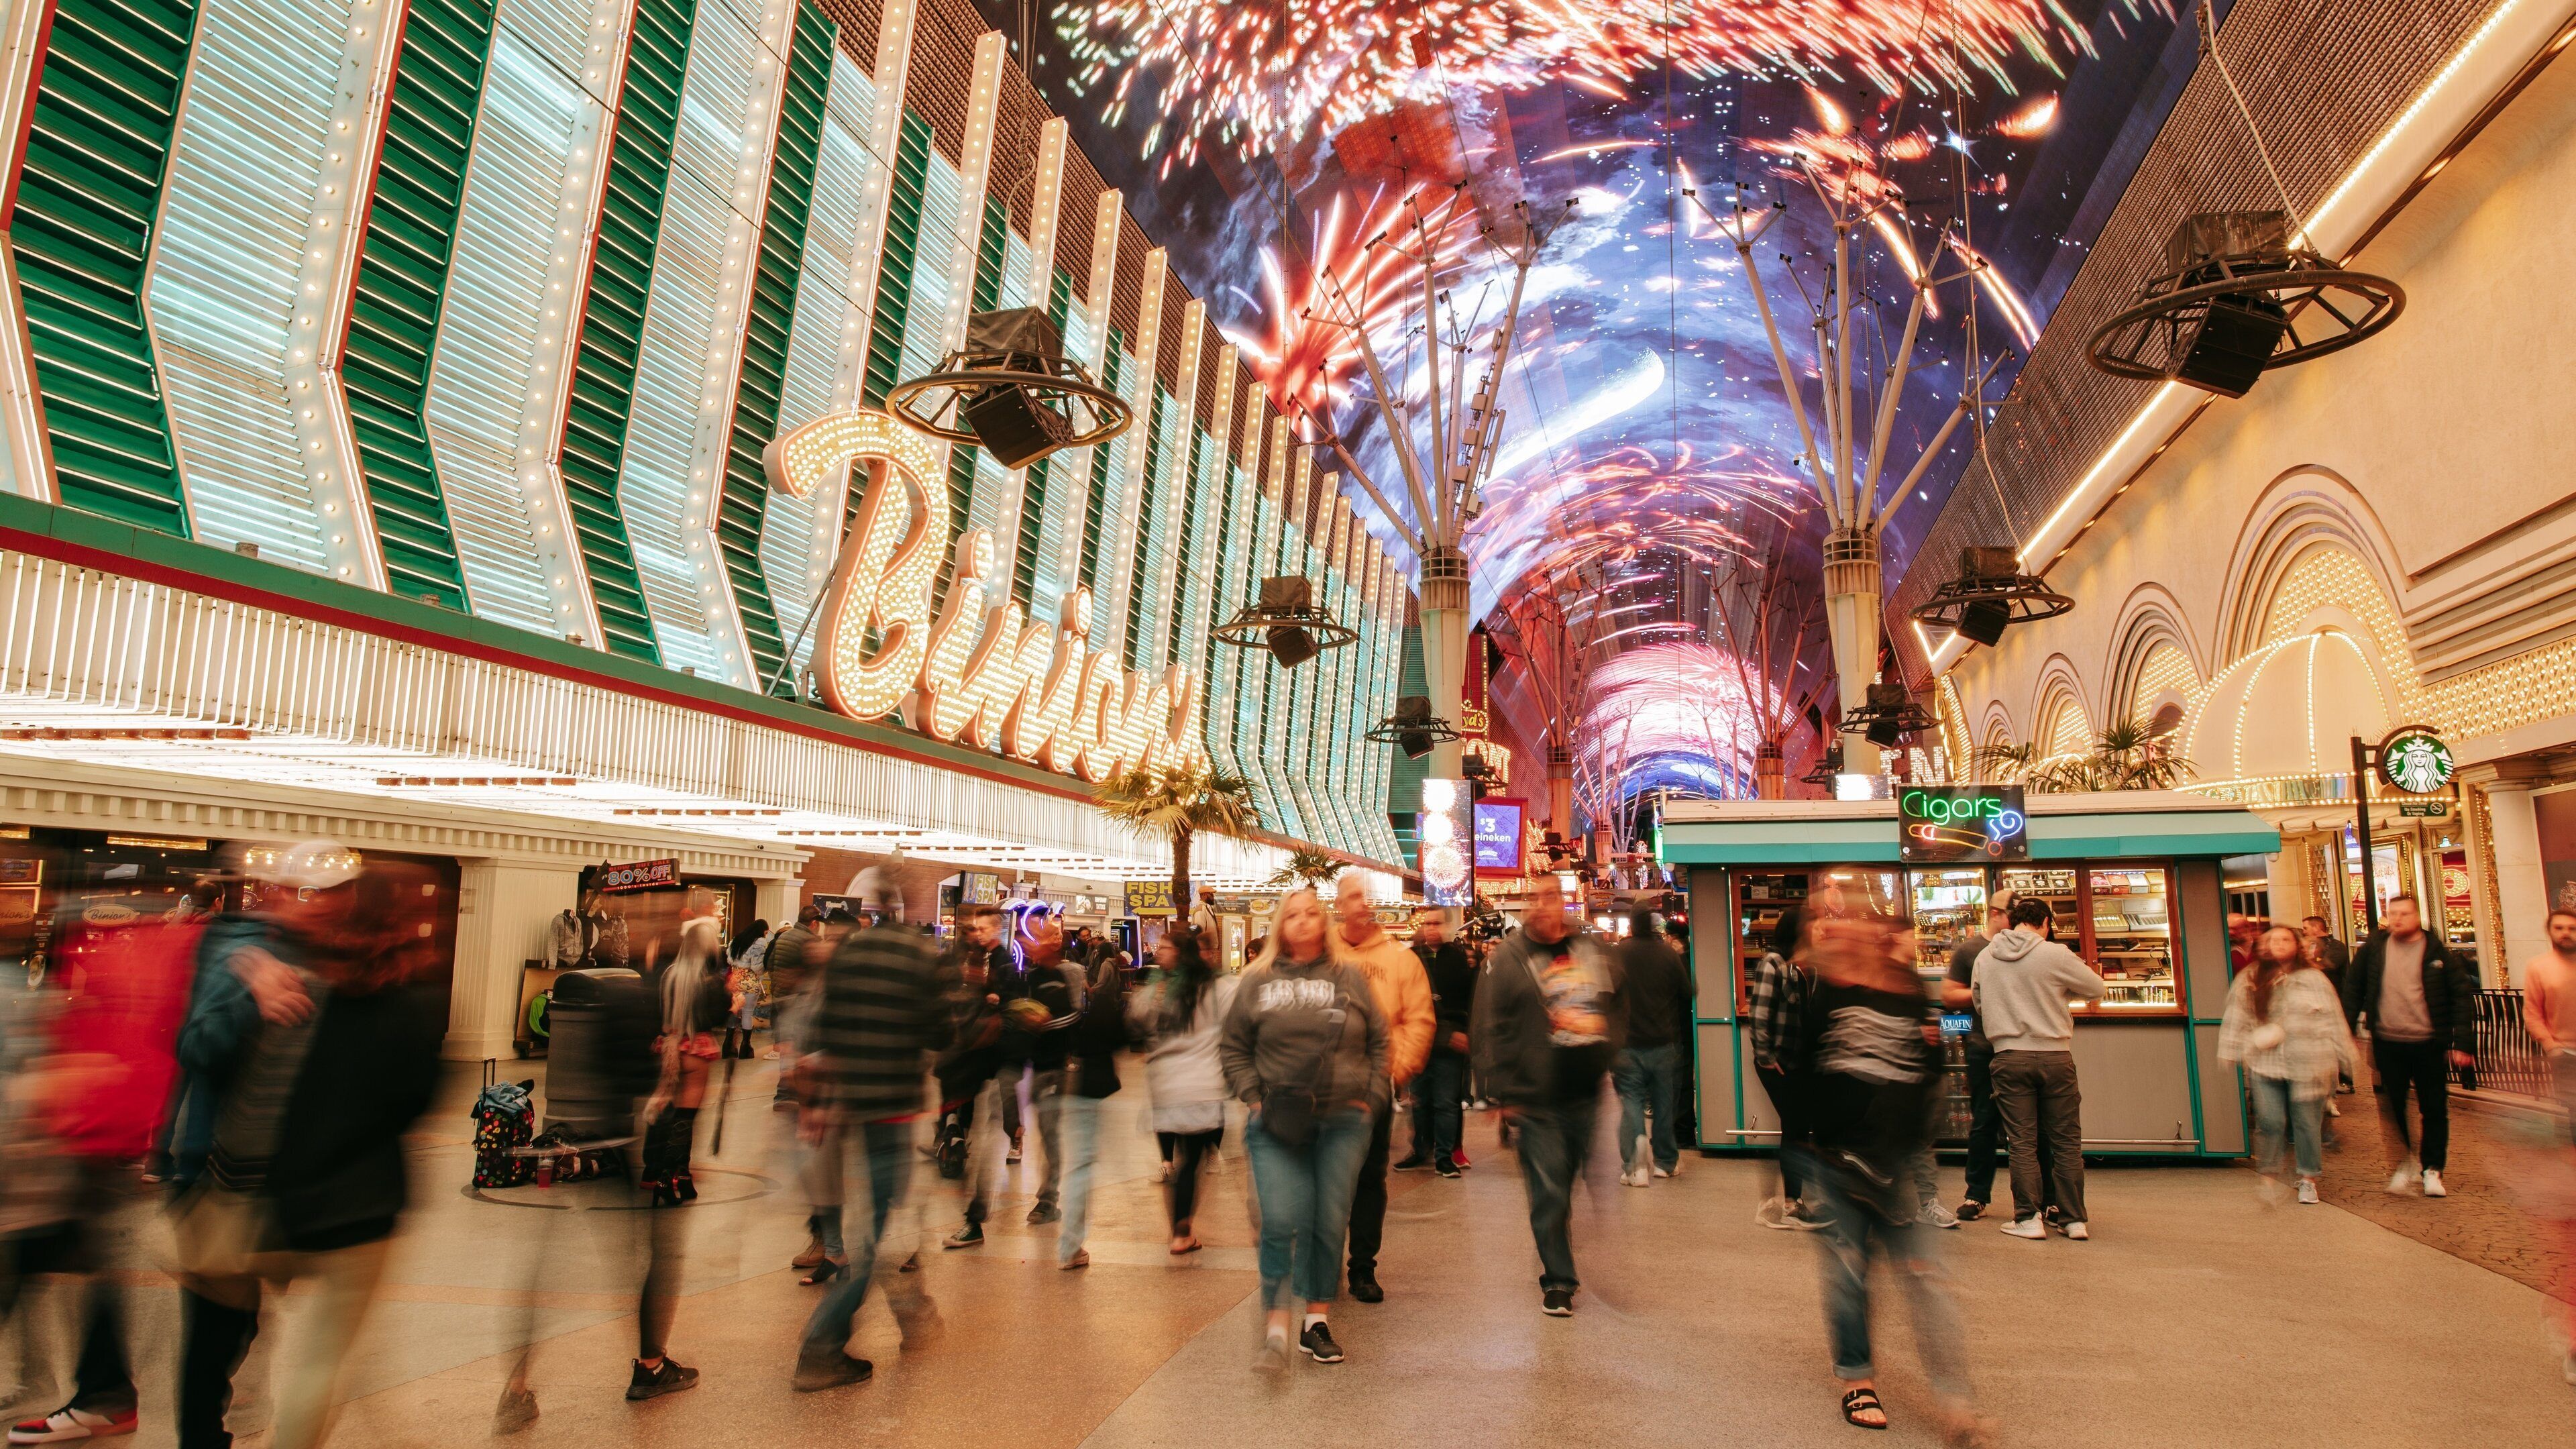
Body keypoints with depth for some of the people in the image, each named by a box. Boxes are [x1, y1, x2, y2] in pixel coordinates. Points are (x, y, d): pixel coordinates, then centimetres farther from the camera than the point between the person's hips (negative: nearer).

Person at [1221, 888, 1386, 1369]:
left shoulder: (1351, 979, 9)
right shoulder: (1258, 982, 6)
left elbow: (1378, 1044, 14)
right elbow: (1232, 1046, 11)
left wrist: (1371, 1097, 5)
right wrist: (1254, 1095, 0)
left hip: (1343, 1121, 1)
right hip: (1278, 1122, -1)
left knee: (1330, 1222, 5)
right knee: (1281, 1221, -12)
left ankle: (1317, 1320, 21)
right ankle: (1276, 1325, -1)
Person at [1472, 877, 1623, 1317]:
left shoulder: (1593, 949, 9)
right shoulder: (1507, 959, -4)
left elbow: (1619, 1008, 21)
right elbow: (1489, 1031, -4)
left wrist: (1610, 1057, 9)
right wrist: (1504, 1094, -7)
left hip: (1590, 1094, 4)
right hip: (1537, 1100, -4)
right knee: (1549, 1194, 1)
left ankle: (1558, 1261, 27)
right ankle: (1558, 1281, 16)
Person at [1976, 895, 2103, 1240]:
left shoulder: (1984, 958, 3)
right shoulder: (2055, 955, -8)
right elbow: (2096, 989, 4)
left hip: (2009, 1057, 2)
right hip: (2056, 1056, -2)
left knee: (2022, 1143, 6)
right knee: (2066, 1141, 9)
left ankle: (2028, 1218, 5)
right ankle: (2074, 1219, 13)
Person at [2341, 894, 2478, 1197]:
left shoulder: (2437, 952, -3)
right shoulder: (2374, 948, 1)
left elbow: (2463, 996, -3)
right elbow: (2353, 988, 5)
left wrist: (2462, 1042, -9)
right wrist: (2345, 1032, 0)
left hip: (2429, 1044, -1)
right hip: (2387, 1044, 1)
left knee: (2435, 1109, 7)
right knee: (2392, 1109, 7)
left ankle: (2432, 1170, 20)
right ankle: (2404, 1165, 23)